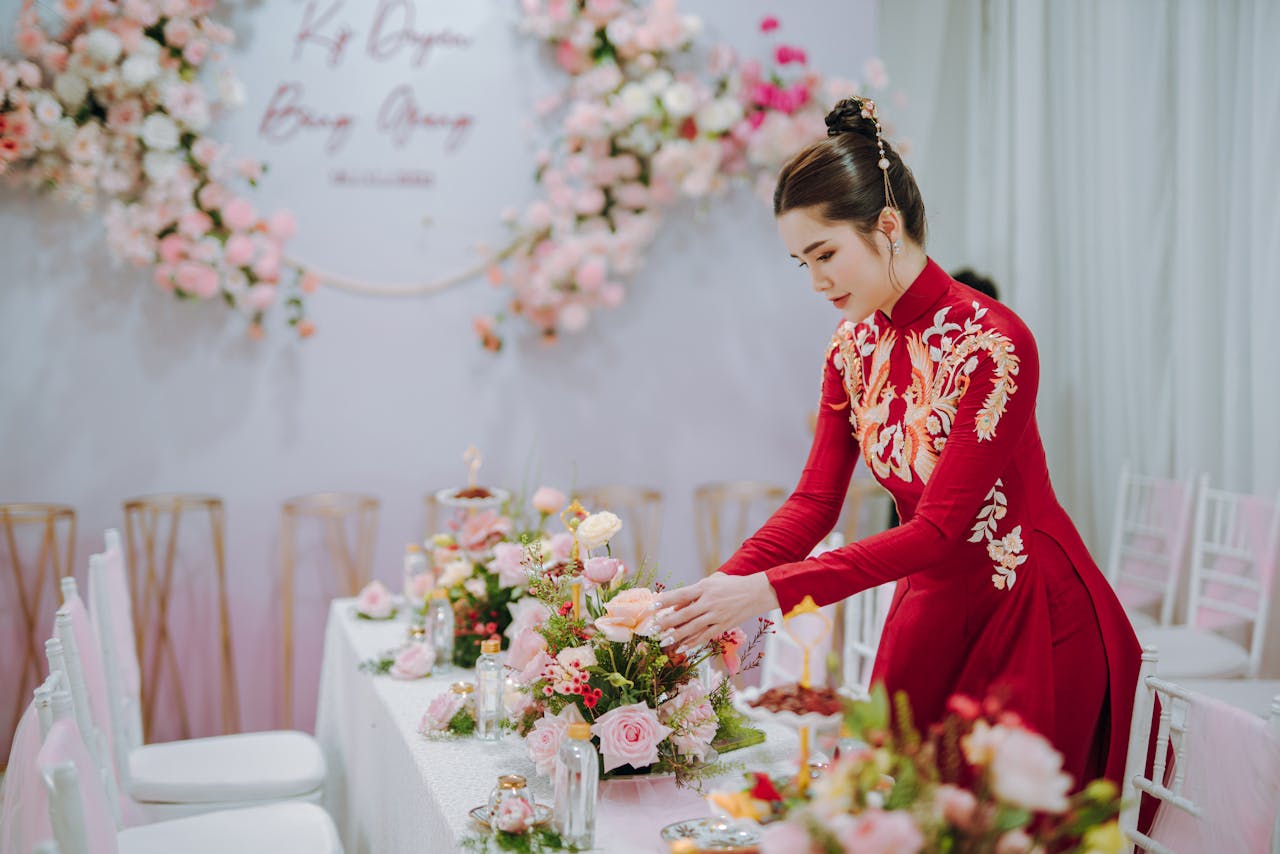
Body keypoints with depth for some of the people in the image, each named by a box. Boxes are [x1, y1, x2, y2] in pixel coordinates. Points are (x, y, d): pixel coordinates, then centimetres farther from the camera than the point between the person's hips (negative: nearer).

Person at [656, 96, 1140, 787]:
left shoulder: (993, 342, -23)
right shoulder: (853, 345, 0)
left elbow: (938, 529, -25)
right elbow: (814, 502, 0)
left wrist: (768, 591, -30)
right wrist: (718, 590, -16)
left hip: (1032, 615, -6)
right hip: (931, 604, 6)